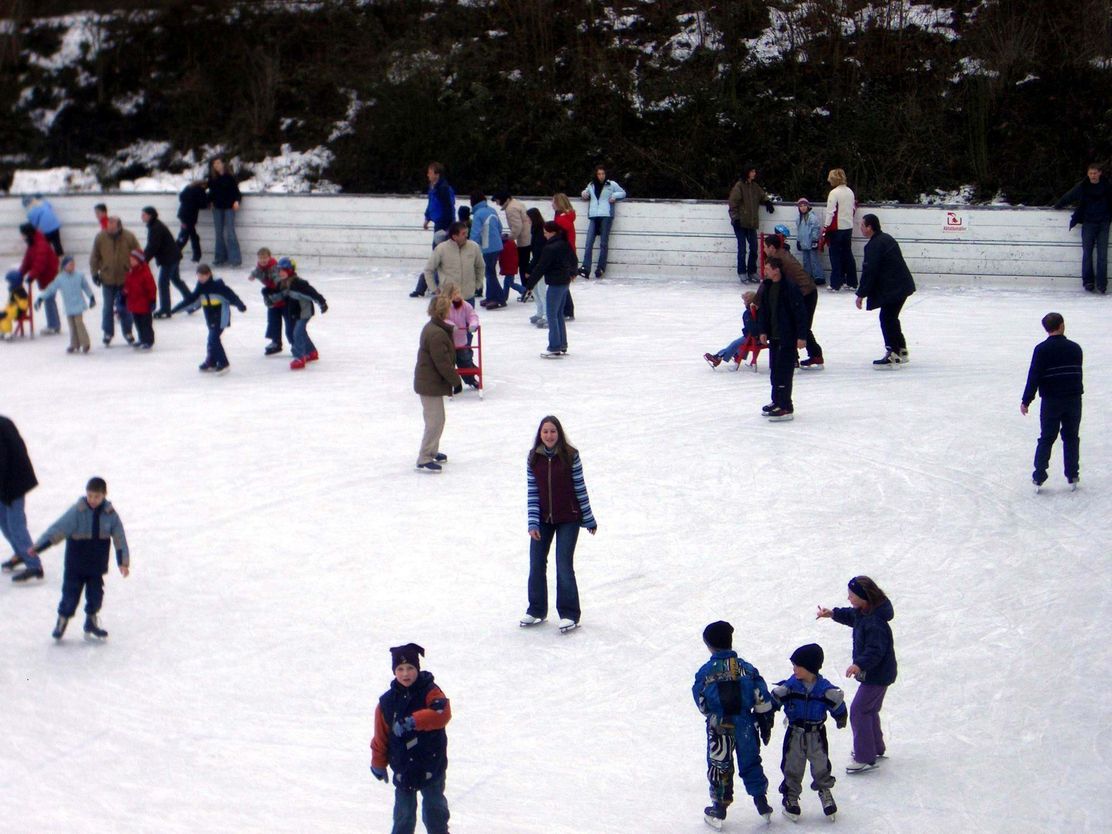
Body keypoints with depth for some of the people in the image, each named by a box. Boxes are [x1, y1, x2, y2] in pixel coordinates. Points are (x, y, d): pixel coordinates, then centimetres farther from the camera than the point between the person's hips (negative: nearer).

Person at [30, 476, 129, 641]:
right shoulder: (77, 511, -14)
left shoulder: (110, 514, -6)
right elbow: (58, 529, -16)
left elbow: (120, 539, 1)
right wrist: (38, 547, -19)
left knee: (96, 594, 10)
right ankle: (62, 621, 20)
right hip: (75, 565, -2)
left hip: (97, 565, 2)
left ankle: (92, 623, 29)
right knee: (70, 594, 1)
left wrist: (123, 562, 0)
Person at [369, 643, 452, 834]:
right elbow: (381, 736, 5)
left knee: (434, 811, 11)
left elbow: (442, 713, -29)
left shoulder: (430, 691, -9)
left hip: (432, 766, -1)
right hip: (403, 768, 1)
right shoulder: (387, 701, -3)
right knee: (404, 814, 7)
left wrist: (413, 721, -37)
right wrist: (378, 764, 10)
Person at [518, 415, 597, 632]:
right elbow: (532, 491, -1)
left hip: (568, 519, -3)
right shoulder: (533, 458, -2)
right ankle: (536, 610, 24)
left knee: (564, 566, -5)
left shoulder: (570, 456, -10)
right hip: (543, 519, 3)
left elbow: (580, 488, -4)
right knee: (536, 564, 6)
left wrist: (589, 520, 1)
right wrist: (533, 523, -7)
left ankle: (569, 614, 7)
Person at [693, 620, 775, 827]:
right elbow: (762, 701, -2)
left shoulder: (705, 672, -11)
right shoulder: (746, 668, -6)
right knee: (750, 762, 18)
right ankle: (762, 804, 22)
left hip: (718, 727, -2)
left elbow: (702, 704, 0)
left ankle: (719, 810, 19)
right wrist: (766, 724, 10)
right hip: (745, 725, 2)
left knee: (719, 766, 12)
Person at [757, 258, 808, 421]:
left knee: (784, 371, -9)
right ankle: (777, 402, 27)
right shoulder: (766, 288, 8)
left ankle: (786, 408, -6)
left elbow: (801, 313, -15)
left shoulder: (790, 288, -16)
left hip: (788, 338, -8)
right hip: (773, 336, 8)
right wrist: (762, 331, 10)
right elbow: (763, 310, 17)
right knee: (774, 370, 14)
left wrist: (801, 336, -16)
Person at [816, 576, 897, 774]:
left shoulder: (875, 622, -29)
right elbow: (851, 616, 23)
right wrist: (832, 614, 15)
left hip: (877, 675, -11)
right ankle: (876, 749, 39)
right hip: (874, 673, 11)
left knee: (859, 711, -8)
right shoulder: (863, 612, 1)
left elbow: (876, 650, -34)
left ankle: (865, 759, -4)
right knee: (869, 710, 23)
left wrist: (859, 664, -46)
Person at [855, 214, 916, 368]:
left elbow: (869, 271, -18)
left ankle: (893, 356, -9)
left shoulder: (874, 245, -16)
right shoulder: (886, 238, 16)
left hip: (893, 288, -10)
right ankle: (901, 351, 27)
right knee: (891, 317, 19)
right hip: (902, 285, 10)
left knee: (887, 318, -8)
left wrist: (861, 294, -12)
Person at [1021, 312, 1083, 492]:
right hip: (1073, 399, 2)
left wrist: (1026, 401, -8)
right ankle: (1072, 477, 15)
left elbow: (1034, 376, -13)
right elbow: (1078, 373, 13)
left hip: (1051, 401, -2)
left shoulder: (1042, 349, -10)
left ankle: (1039, 478, 3)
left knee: (1046, 439, 5)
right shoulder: (1075, 348, 2)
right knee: (1071, 438, 12)